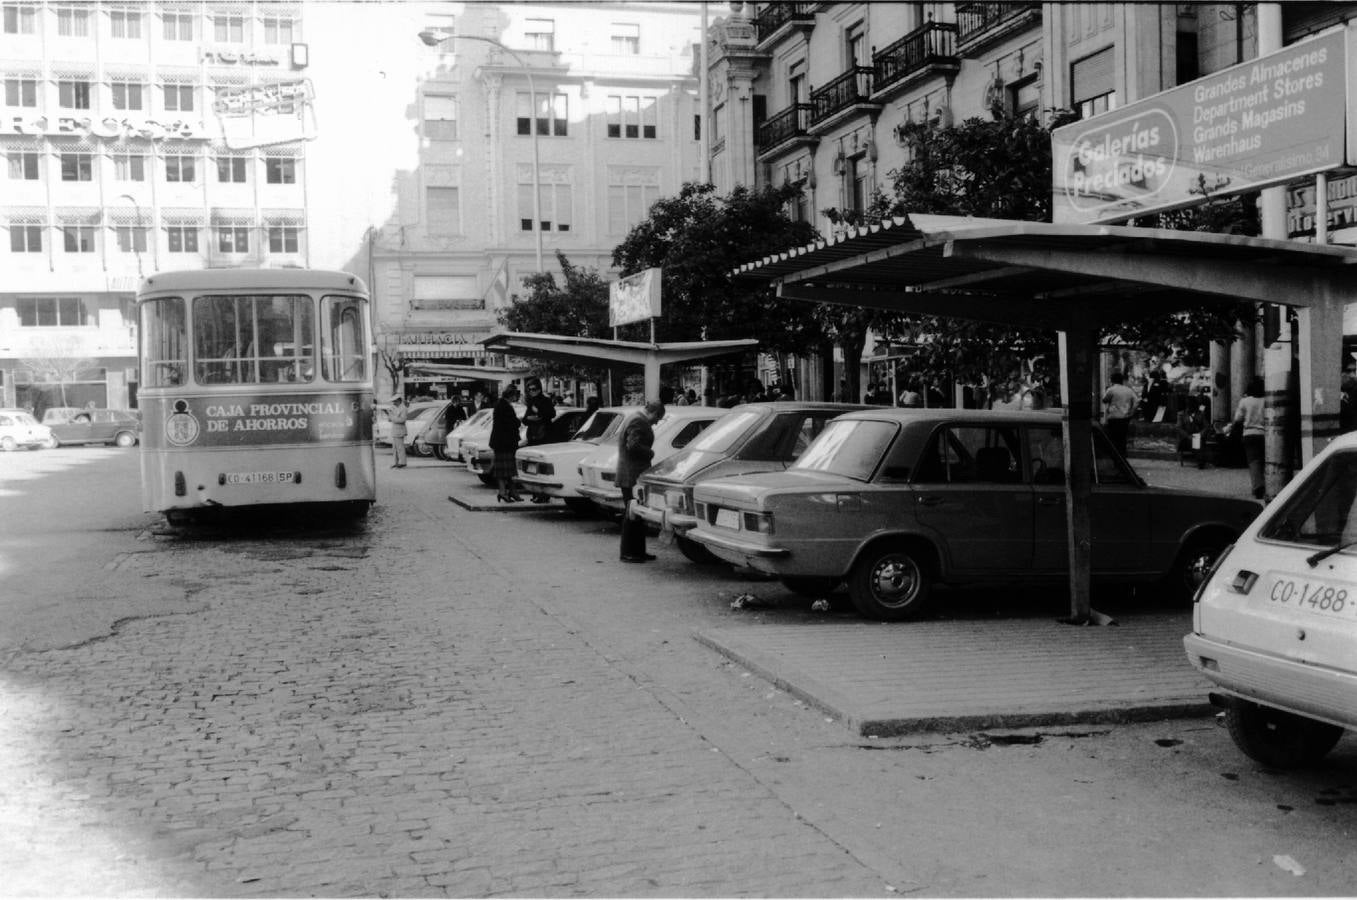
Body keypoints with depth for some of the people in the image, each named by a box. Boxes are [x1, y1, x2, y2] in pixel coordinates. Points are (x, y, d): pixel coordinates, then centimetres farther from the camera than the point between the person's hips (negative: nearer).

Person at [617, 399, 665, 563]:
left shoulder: (637, 420, 17)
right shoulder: (639, 423, -15)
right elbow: (633, 445, -26)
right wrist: (650, 453, -12)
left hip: (629, 475, 11)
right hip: (633, 476, -11)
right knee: (632, 516, -5)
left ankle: (638, 551, 19)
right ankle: (628, 553, 0)